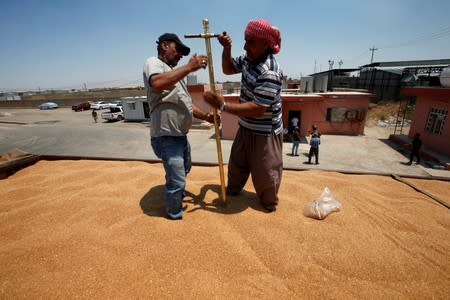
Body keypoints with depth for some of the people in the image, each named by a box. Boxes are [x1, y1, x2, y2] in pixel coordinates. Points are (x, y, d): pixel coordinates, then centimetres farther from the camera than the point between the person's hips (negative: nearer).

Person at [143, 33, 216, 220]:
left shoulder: (174, 73, 20)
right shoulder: (153, 62, -7)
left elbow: (185, 104, 19)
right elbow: (157, 84, -32)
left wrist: (206, 116, 6)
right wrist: (189, 67, -27)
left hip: (181, 135, 10)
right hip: (166, 136, -10)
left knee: (184, 171, 28)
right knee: (176, 179, -2)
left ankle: (178, 193, 54)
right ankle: (175, 216, 20)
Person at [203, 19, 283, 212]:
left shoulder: (269, 73, -29)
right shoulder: (249, 58, -2)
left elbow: (257, 109, -32)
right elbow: (228, 69, 14)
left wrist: (223, 105, -30)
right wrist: (226, 48, -5)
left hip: (264, 133, -8)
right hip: (246, 128, 8)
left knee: (265, 173, 10)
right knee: (237, 162, 24)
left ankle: (269, 203, 37)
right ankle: (233, 190, 49)